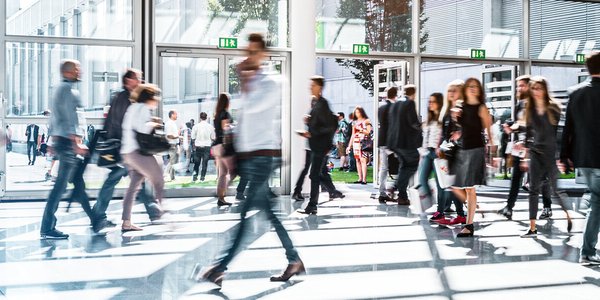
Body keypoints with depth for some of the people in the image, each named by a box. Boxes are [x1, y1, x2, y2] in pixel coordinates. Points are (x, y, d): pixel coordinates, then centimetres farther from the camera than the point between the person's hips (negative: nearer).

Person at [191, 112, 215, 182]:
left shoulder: (196, 126, -7)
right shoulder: (210, 126, -4)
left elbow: (193, 138, -1)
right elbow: (213, 138, 3)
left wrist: (194, 146, 13)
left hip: (198, 147, 0)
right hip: (207, 146, 0)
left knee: (197, 162, 11)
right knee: (205, 162, 6)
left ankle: (195, 176, 7)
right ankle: (202, 177, 6)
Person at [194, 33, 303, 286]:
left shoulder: (271, 83, -8)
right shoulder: (249, 83, 18)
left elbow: (251, 107, -23)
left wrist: (246, 83, -8)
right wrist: (234, 151, 17)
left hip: (264, 155, -9)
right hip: (248, 154, 9)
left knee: (245, 211, -9)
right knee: (268, 210, 9)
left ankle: (219, 268, -8)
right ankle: (294, 260, 18)